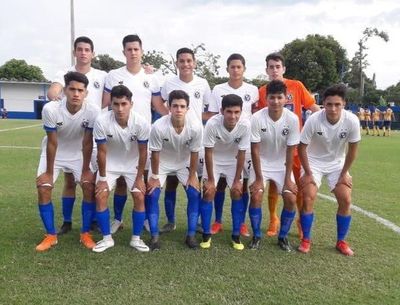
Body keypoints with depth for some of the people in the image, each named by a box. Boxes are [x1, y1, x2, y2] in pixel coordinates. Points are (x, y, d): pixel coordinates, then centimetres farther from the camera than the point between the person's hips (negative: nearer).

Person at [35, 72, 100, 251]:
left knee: (89, 188, -11)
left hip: (79, 153, 0)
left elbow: (87, 143, -19)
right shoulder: (50, 109, -30)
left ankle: (85, 234, 6)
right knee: (43, 188, -10)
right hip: (54, 153, 0)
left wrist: (85, 171, -14)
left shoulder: (92, 112, -29)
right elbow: (52, 143, -22)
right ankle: (51, 236, 6)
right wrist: (49, 172, -14)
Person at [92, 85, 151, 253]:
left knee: (139, 198, -9)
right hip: (110, 164, 0)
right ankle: (107, 238, 7)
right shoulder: (102, 122, -29)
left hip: (133, 165, 0)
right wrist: (102, 178, -12)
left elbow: (142, 152, -16)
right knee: (100, 197, -10)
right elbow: (102, 152, -18)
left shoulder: (142, 123, -29)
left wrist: (139, 178, -11)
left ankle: (136, 238, 8)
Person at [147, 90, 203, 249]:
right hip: (162, 163, -1)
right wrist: (154, 177, -12)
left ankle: (191, 235, 5)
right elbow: (155, 153, -19)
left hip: (184, 163, 1)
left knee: (194, 194, -9)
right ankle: (154, 236, 0)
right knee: (152, 195, -12)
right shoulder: (158, 127, -34)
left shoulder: (196, 127, -30)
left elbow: (194, 153, -16)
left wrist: (192, 176, -8)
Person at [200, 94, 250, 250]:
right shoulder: (212, 123, -34)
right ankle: (206, 234, 5)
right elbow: (208, 152, -22)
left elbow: (241, 153, -19)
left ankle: (236, 235, 7)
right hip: (214, 159, -1)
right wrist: (210, 179, -17)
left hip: (233, 160, 1)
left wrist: (237, 180, -14)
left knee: (237, 192, -7)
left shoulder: (245, 124, -30)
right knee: (208, 192, -10)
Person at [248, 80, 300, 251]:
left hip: (282, 165, 1)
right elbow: (255, 150, -17)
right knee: (256, 196, -17)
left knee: (291, 199, -11)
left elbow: (290, 152, -12)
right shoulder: (257, 118, -22)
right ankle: (256, 236, 4)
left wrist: (288, 179, -13)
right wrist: (259, 178, -17)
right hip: (261, 163, -1)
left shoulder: (292, 119, -19)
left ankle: (283, 237, 11)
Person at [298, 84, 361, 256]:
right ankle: (306, 240, 4)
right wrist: (308, 173, -12)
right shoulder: (314, 120, -29)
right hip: (314, 162, -2)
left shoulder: (352, 121, -24)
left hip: (337, 164, 2)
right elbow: (302, 148, -16)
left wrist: (344, 173, -5)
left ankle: (341, 242, 13)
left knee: (346, 201, -6)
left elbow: (352, 149, -9)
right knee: (308, 198, -14)